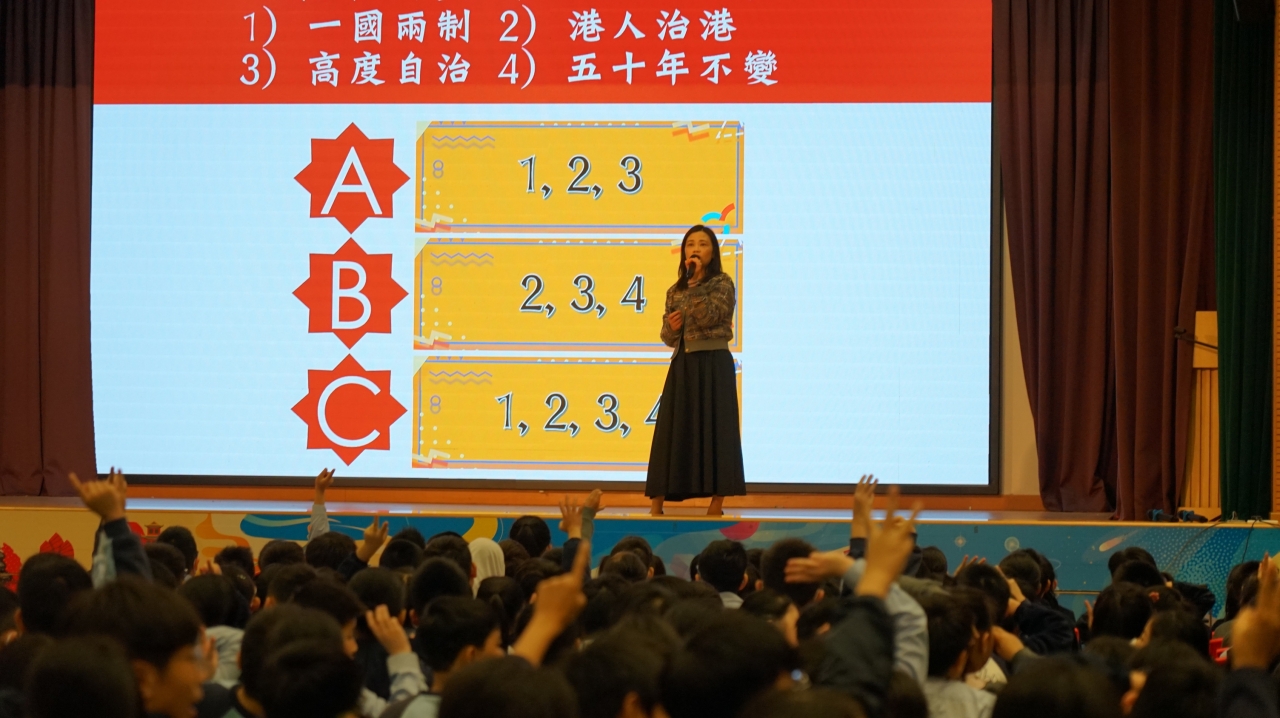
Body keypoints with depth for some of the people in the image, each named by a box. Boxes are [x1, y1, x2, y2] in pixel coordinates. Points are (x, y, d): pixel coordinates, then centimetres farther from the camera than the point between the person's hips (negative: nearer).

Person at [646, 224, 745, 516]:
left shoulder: (722, 284, -2)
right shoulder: (675, 291, 13)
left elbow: (709, 317, -19)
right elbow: (668, 337, 16)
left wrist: (694, 281, -15)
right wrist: (671, 327, -7)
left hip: (713, 364, -5)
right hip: (682, 365, 5)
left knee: (713, 428, -6)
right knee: (672, 429, 1)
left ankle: (717, 504, -2)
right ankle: (657, 504, 1)